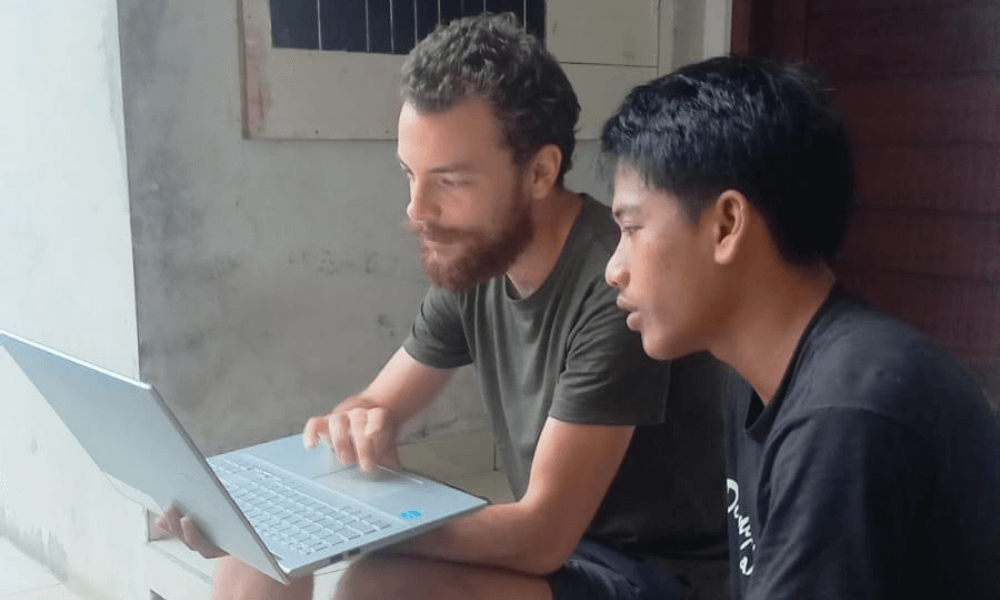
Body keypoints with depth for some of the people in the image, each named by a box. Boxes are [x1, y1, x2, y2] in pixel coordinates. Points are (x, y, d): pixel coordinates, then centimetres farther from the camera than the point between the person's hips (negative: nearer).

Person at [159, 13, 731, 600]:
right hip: (550, 541, 7)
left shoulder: (617, 288, -27)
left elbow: (542, 537, -26)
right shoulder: (472, 264, -3)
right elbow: (376, 407, 7)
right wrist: (351, 428, -18)